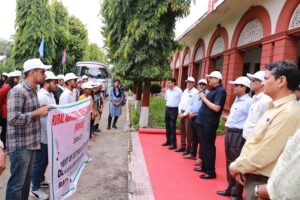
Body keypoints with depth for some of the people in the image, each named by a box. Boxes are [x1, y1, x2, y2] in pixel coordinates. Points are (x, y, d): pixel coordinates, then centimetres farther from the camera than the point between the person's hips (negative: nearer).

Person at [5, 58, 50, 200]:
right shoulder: (18, 91, -16)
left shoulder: (33, 91, 13)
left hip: (31, 143, 9)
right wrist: (38, 112, -18)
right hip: (20, 145, -9)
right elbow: (13, 119, -24)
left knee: (26, 180, 19)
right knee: (17, 183, 1)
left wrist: (42, 111, 6)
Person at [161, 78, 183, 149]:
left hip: (174, 109, -7)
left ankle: (173, 143, 1)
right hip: (167, 108, 7)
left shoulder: (179, 90, -11)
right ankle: (168, 141, 25)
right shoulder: (167, 91, 9)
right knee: (167, 125, 12)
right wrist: (167, 106, 14)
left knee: (172, 126, -6)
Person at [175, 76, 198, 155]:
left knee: (188, 132, -3)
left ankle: (188, 148, 6)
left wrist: (185, 114, -15)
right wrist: (179, 112, 3)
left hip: (188, 114, -7)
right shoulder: (185, 91, 15)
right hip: (182, 113, 8)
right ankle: (182, 146, 24)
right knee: (182, 131, 12)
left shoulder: (195, 92, -10)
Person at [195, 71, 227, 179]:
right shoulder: (212, 90, 15)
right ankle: (204, 167, 31)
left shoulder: (220, 91, -14)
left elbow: (216, 108, -23)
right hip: (203, 121, 9)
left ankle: (211, 172, 9)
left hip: (209, 123, -9)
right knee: (203, 145, 17)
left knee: (208, 147, -2)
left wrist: (204, 98, -17)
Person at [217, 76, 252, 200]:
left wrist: (245, 135, -20)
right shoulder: (237, 100, 15)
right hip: (229, 132, 10)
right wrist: (228, 121, 10)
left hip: (238, 135, -10)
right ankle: (230, 188, 33)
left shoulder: (249, 102, -14)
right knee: (229, 161, 18)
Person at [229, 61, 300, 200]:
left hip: (262, 182, -8)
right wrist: (240, 166, -1)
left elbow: (265, 153, -24)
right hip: (253, 177, 8)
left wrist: (236, 166, -11)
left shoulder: (288, 113, -22)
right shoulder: (275, 108, 11)